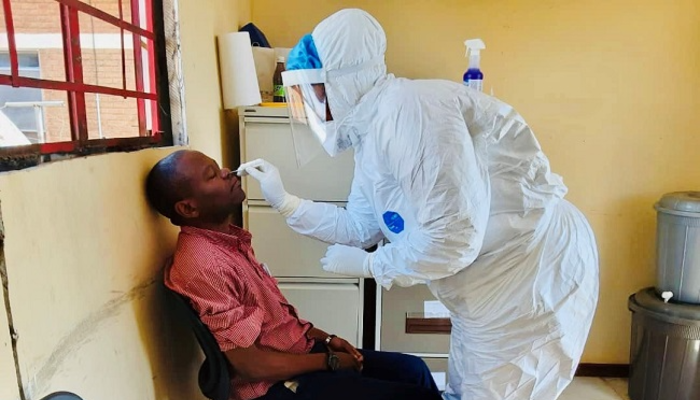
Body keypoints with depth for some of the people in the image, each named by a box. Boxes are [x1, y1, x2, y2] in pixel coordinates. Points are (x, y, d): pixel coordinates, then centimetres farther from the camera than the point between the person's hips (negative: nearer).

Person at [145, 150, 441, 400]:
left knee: (414, 370, 11)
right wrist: (330, 361, -12)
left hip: (302, 349, 9)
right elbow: (249, 364, -22)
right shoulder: (202, 266, -25)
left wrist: (325, 338, 6)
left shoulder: (228, 239, 5)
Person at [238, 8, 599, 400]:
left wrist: (368, 265, -15)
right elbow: (359, 228, 12)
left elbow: (453, 239, -30)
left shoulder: (407, 107, -26)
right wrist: (285, 201, 9)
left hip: (537, 276, -9)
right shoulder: (371, 134, 5)